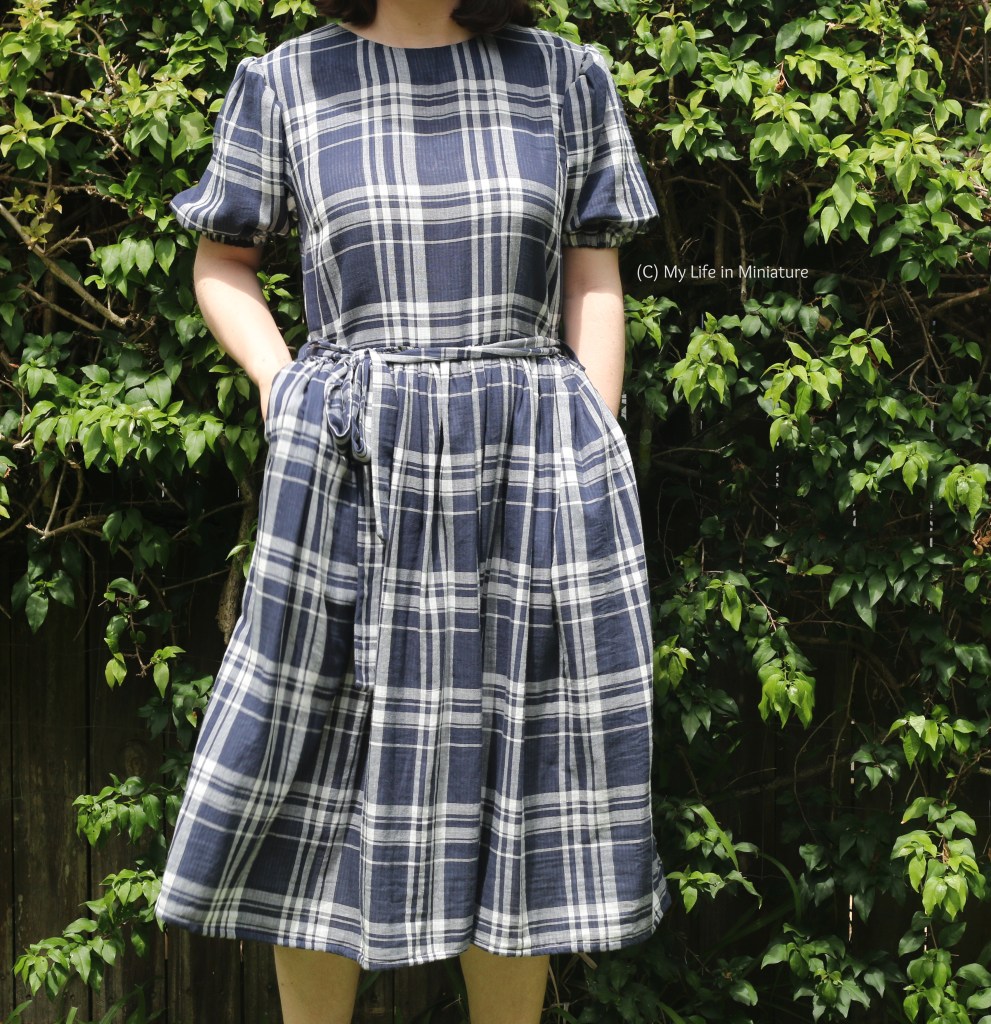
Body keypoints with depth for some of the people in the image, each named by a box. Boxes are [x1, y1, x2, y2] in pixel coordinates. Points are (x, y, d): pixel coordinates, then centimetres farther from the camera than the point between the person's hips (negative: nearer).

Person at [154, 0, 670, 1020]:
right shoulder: (287, 84, 6)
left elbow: (595, 284, 9)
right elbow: (220, 263, 16)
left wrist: (594, 458, 1)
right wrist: (284, 394, 1)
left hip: (533, 469, 1)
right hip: (350, 471, 0)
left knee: (520, 777, 6)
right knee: (324, 778, 4)